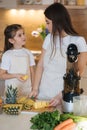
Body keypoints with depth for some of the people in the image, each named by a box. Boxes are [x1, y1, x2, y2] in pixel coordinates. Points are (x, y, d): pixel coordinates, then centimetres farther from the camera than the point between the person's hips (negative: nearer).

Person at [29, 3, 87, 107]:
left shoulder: (78, 41, -9)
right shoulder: (49, 38, 5)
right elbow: (40, 65, 7)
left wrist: (61, 96, -17)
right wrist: (35, 89, -2)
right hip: (43, 94, 4)